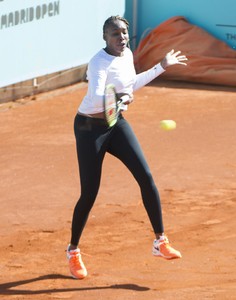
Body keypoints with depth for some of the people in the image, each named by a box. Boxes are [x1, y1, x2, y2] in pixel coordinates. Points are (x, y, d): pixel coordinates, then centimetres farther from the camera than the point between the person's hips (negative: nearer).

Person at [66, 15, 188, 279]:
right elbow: (95, 98, -38)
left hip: (116, 123, 7)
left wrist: (162, 66, 25)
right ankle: (73, 251, 19)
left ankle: (160, 242, 2)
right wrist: (121, 96, -52)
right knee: (89, 194, -3)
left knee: (146, 177, -7)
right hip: (90, 127, -7)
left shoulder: (127, 55, 3)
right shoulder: (100, 63, -23)